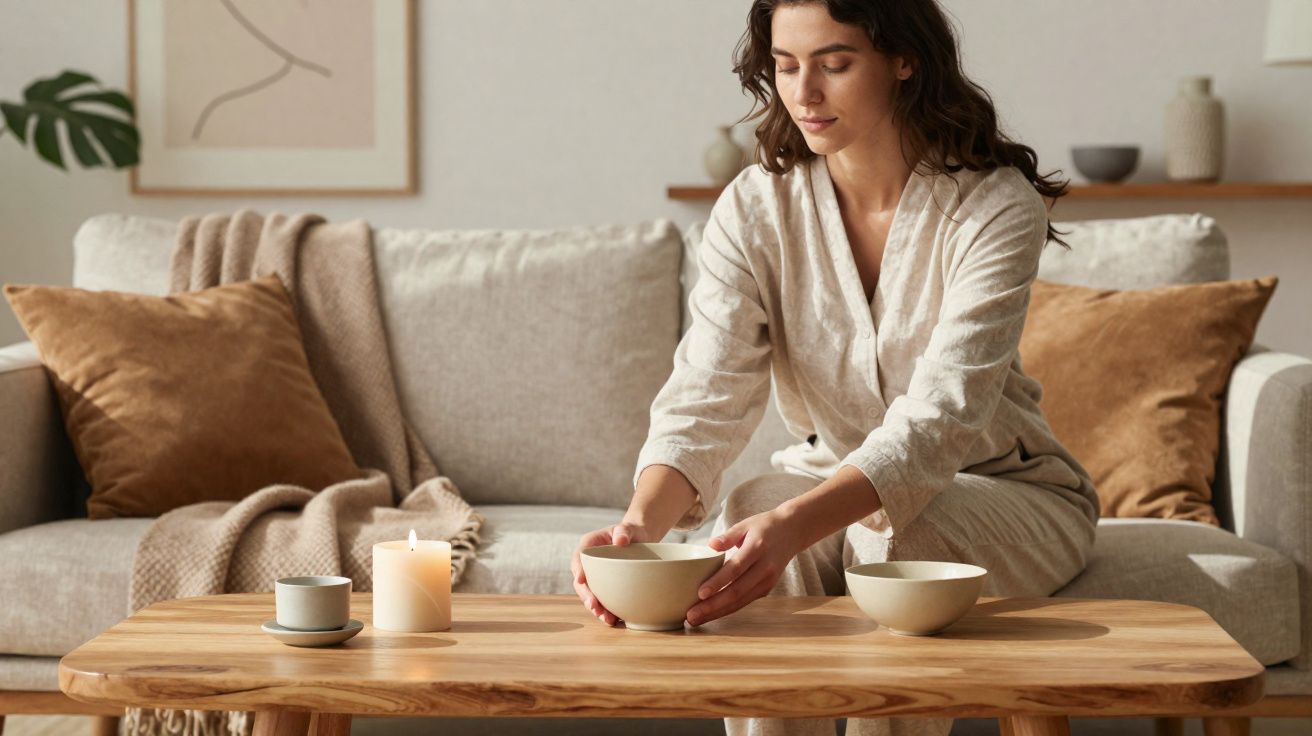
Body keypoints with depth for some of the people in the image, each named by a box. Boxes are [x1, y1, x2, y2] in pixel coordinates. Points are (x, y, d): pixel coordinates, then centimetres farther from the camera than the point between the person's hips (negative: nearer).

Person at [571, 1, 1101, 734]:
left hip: (1009, 491, -2)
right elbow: (706, 400, -19)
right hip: (833, 478, 3)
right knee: (751, 509, -30)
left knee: (891, 534, -35)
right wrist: (641, 522, -41)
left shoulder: (996, 206, -20)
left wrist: (794, 524, -48)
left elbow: (940, 416, -31)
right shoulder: (753, 209, -9)